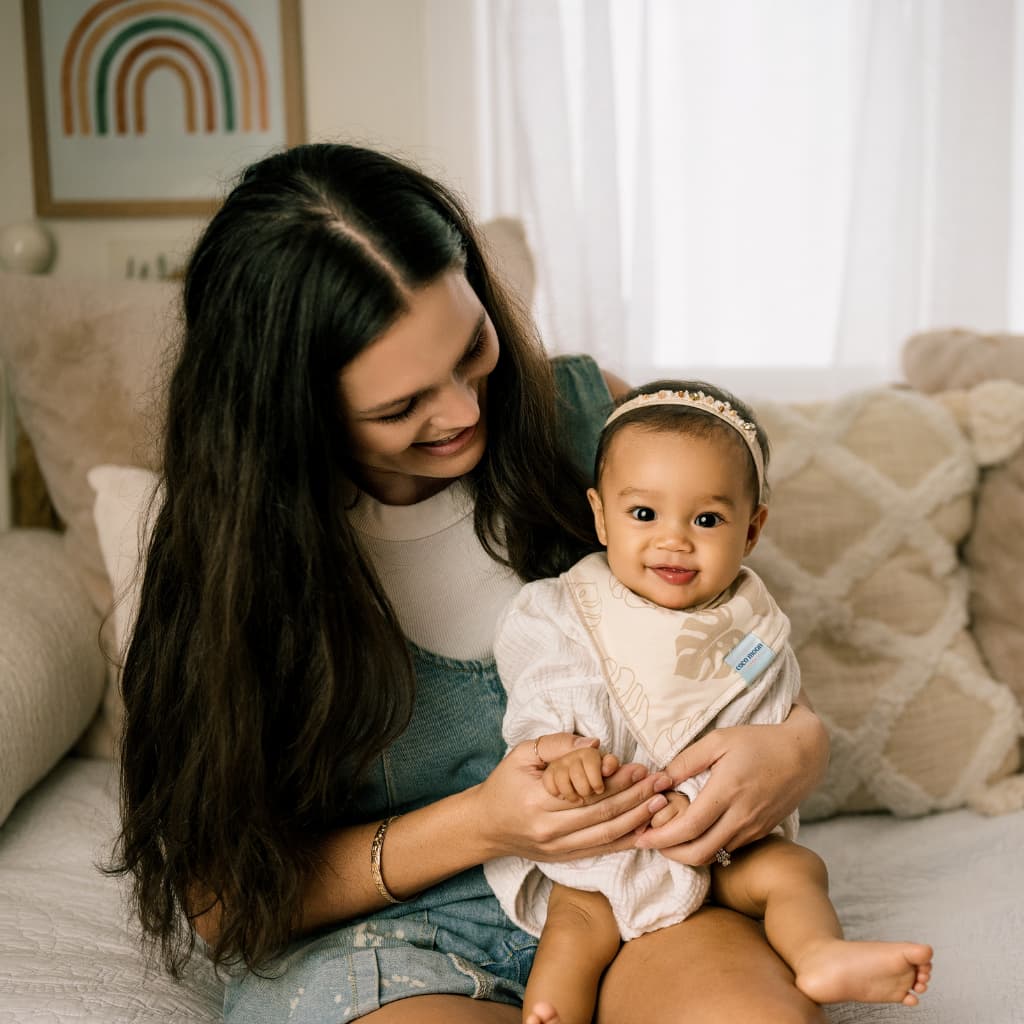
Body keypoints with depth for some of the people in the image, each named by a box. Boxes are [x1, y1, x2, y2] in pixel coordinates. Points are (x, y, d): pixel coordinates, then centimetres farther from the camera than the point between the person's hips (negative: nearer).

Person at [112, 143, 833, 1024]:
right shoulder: (236, 554, -12)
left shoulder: (588, 418, -6)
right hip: (370, 934, -2)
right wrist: (479, 825, -21)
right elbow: (226, 899, -6)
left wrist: (797, 744, -18)